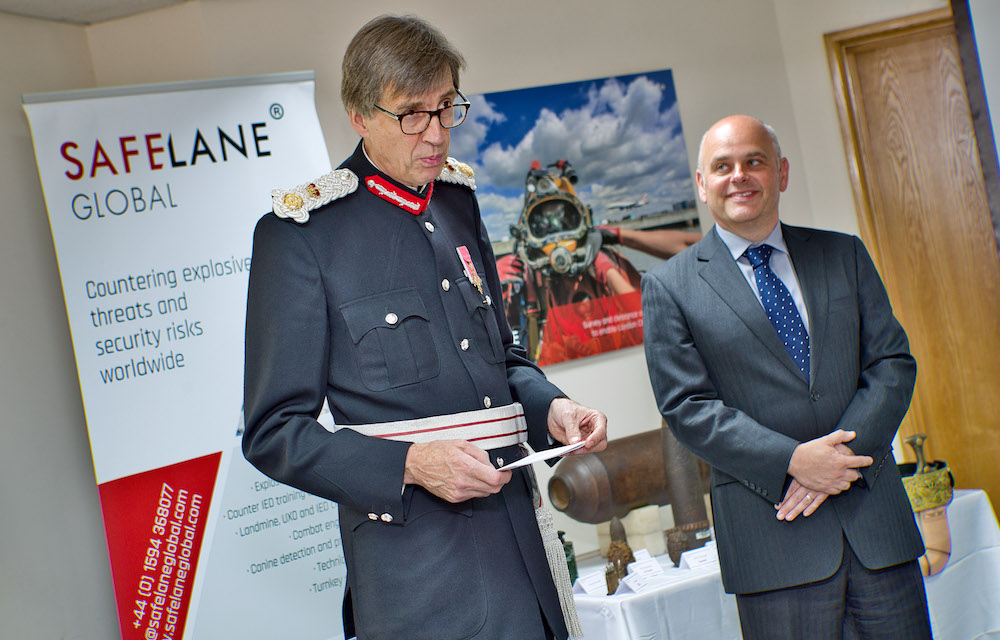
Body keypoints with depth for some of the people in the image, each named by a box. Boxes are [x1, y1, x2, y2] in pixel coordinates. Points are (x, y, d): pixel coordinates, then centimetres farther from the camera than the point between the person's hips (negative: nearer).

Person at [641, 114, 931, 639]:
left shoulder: (845, 255, 11)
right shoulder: (669, 286, 1)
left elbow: (893, 363, 6)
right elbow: (687, 407, -5)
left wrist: (844, 453, -10)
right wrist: (792, 461, -15)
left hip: (876, 520, 3)